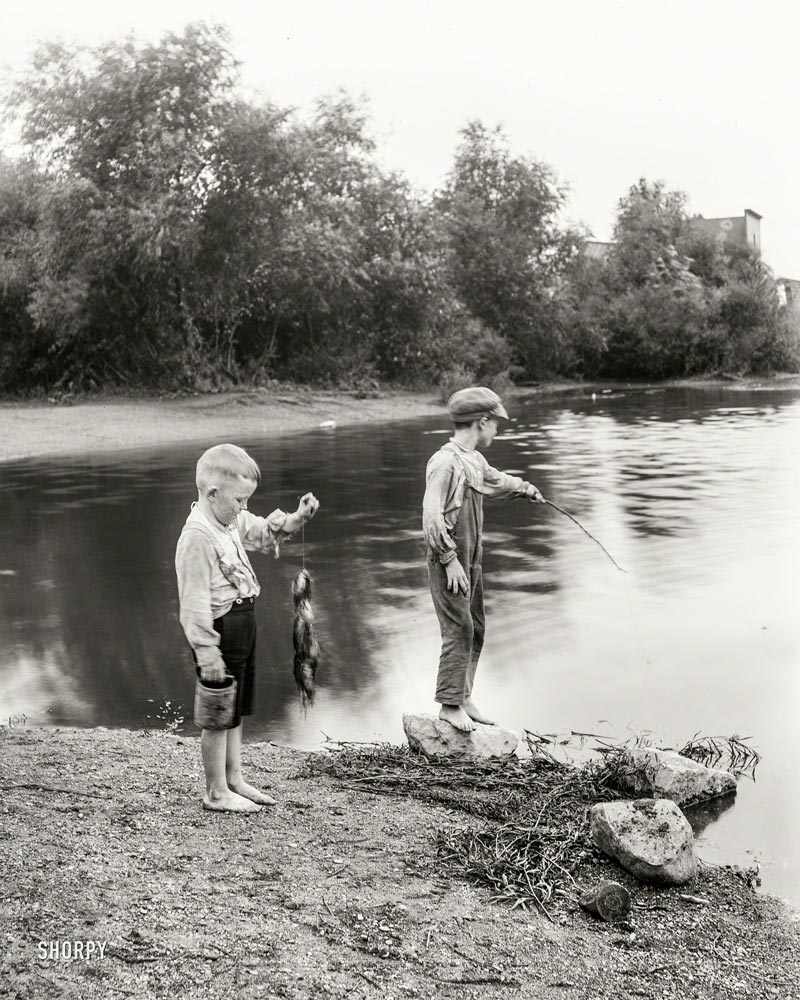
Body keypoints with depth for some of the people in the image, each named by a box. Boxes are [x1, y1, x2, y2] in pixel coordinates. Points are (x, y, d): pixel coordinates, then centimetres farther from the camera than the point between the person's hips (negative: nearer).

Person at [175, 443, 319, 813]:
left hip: (242, 627, 10)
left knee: (235, 712, 20)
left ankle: (234, 781, 33)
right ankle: (216, 793, 17)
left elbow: (264, 532, 23)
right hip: (221, 631, -10)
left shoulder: (231, 521, 5)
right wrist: (207, 652, -23)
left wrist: (297, 518, 5)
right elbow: (195, 602, -24)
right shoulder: (198, 537, -23)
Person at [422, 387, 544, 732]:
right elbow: (432, 516, -22)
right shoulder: (445, 462, -19)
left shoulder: (474, 460, 11)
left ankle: (464, 698, 23)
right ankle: (450, 705, 2)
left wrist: (524, 487, 50)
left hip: (471, 561, 10)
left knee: (475, 629, 13)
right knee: (459, 629, -7)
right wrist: (451, 561, -22)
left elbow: (493, 480, 35)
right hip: (449, 562, -10)